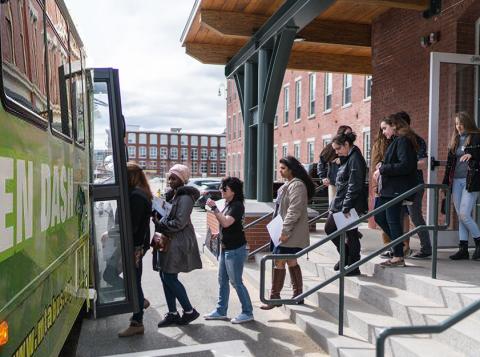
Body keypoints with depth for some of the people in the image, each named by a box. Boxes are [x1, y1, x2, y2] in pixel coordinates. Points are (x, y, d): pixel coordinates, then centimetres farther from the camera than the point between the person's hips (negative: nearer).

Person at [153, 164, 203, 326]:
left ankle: (189, 311, 10)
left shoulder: (185, 197, -15)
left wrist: (160, 224, -14)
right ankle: (172, 313, 22)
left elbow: (179, 223, -21)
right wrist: (158, 219, 0)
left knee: (170, 278, -5)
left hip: (178, 243, -9)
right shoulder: (172, 195, 14)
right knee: (164, 276, 11)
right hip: (168, 240, 9)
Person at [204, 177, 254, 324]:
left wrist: (214, 208, -25)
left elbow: (226, 222, -28)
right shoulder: (227, 204, 12)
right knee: (222, 280, 14)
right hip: (225, 247, 9)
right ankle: (221, 311, 25)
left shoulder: (237, 205, -16)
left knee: (236, 282, -1)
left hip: (235, 249, -9)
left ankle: (247, 313, 12)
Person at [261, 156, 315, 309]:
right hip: (286, 232, 10)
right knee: (291, 262, 15)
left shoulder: (297, 185, -16)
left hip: (289, 233, -10)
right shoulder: (288, 184, 16)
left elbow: (294, 211, -23)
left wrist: (285, 231, -24)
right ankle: (298, 295, 24)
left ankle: (274, 297, 3)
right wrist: (281, 229, 20)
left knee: (279, 263, -6)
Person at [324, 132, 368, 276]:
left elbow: (354, 186, -21)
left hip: (351, 205, -10)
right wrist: (335, 204, 16)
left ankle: (353, 267, 14)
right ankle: (346, 256, 29)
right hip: (340, 204, 10)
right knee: (329, 228, 15)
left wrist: (346, 208, -22)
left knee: (351, 234, 1)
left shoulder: (355, 159, -15)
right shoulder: (347, 159, 14)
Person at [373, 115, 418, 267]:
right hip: (388, 189, 10)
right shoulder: (396, 141, 19)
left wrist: (383, 169, -17)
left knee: (393, 220, -5)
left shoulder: (403, 141, -12)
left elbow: (405, 165, -21)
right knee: (379, 217, 12)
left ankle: (398, 257, 5)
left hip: (397, 189, -10)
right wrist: (383, 165, 7)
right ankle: (398, 245, 23)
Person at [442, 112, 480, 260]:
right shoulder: (455, 140, 15)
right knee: (460, 216, 6)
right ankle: (463, 249, 11)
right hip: (456, 181, 6)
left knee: (464, 214, -12)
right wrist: (446, 182, 13)